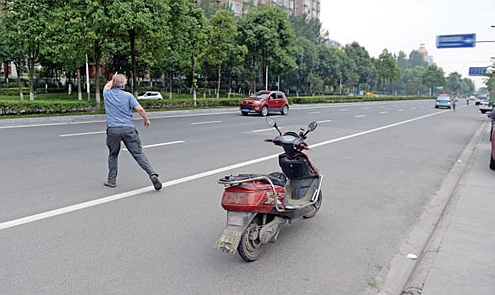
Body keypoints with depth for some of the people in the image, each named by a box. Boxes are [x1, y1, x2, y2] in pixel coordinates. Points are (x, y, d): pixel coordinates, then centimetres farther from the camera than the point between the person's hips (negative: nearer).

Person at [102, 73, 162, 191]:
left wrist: (113, 79, 51)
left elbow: (107, 86, 34)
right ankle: (152, 174, -15)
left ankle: (111, 180, 22)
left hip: (113, 129, 2)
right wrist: (146, 120, 8)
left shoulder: (107, 94, 9)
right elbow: (140, 109, -8)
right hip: (128, 129, -2)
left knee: (113, 155, 18)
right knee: (138, 153, -3)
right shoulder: (128, 96, 1)